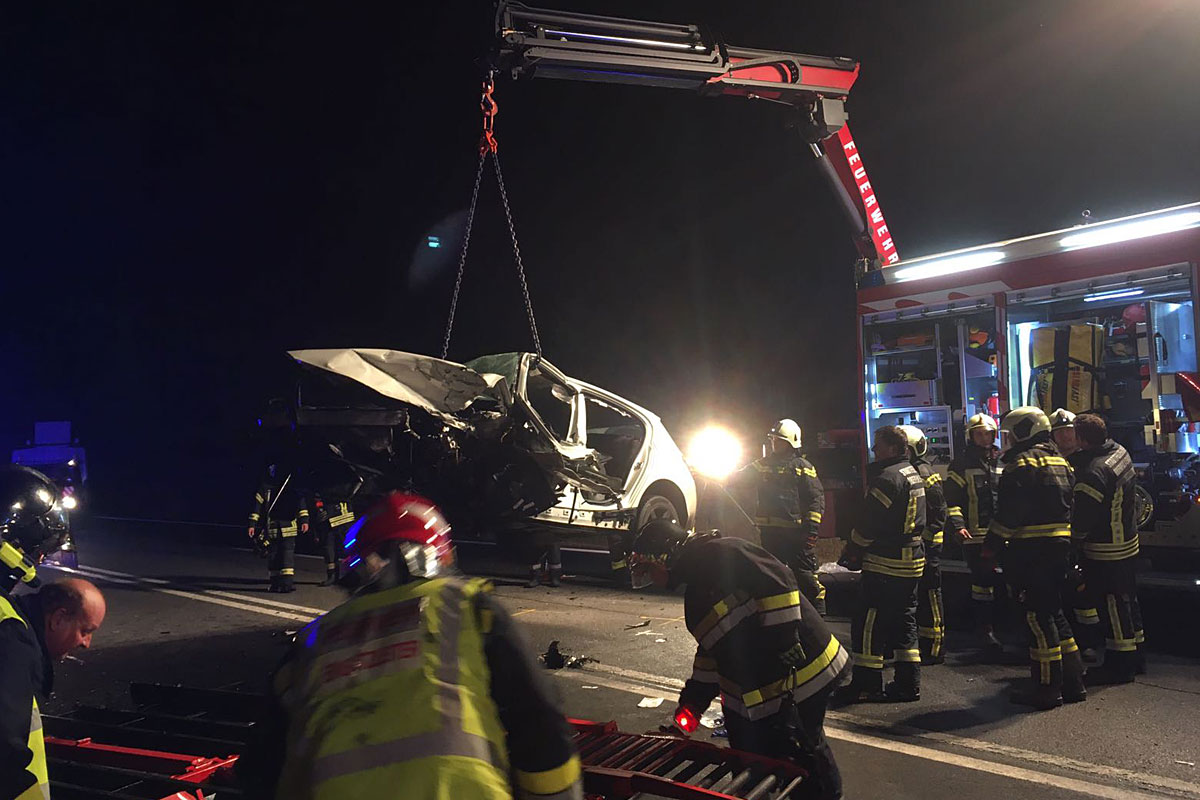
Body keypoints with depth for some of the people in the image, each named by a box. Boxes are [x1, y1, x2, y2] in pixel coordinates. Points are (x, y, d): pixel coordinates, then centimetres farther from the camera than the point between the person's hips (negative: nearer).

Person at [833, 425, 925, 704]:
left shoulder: (888, 478, -18)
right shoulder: (914, 475, 14)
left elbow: (870, 523, -19)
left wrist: (851, 550, -3)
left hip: (886, 565, -10)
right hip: (912, 561, 10)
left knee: (867, 624, -2)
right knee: (904, 622, 15)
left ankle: (867, 684, 2)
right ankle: (908, 683, 18)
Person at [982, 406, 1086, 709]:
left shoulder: (1022, 463, -12)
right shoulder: (1059, 460, 17)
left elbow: (1008, 514, -17)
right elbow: (1068, 505, 20)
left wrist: (991, 547, -11)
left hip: (1032, 549, -9)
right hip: (1061, 546, 9)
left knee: (1037, 616, -4)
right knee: (1053, 611, 17)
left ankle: (1046, 689, 0)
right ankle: (1073, 682, 20)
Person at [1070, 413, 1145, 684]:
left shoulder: (1093, 473, -28)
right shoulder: (1119, 452, 1)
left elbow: (1083, 517, -25)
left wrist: (1072, 537, -7)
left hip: (1105, 550, -10)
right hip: (1127, 539, 10)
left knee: (1112, 603, -2)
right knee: (1127, 597, 19)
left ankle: (1119, 664, 5)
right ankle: (1135, 654, 31)